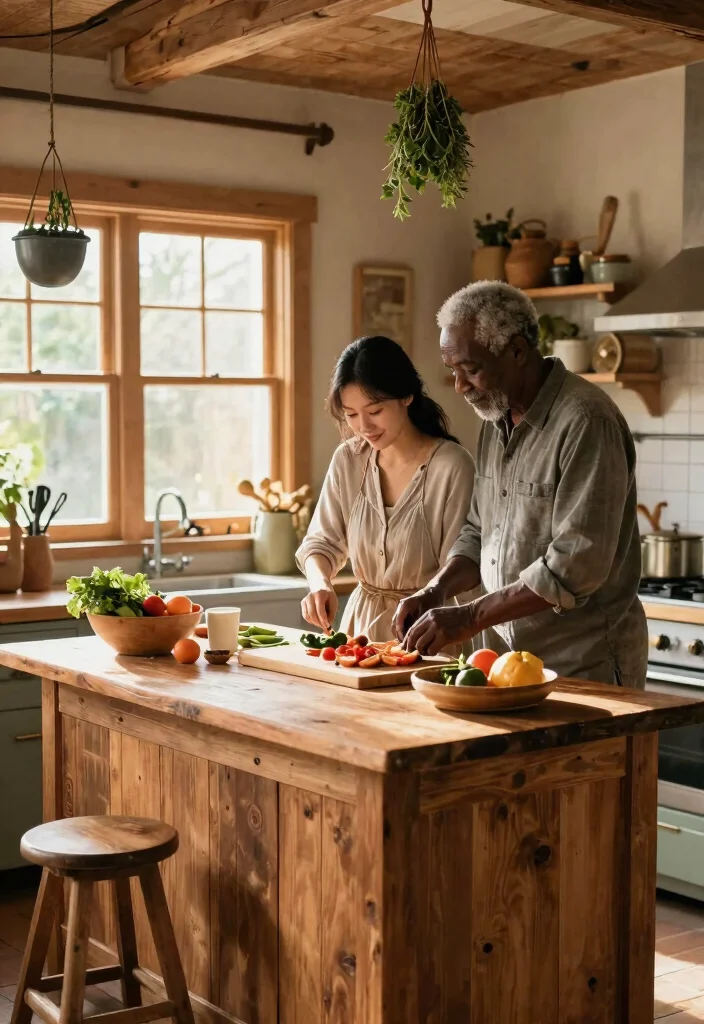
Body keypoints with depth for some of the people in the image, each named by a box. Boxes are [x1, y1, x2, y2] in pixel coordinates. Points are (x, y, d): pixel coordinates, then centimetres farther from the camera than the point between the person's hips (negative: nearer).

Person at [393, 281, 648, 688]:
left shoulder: (586, 422, -19)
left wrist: (469, 618, -23)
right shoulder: (497, 419, 8)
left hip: (583, 666, -7)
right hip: (507, 657, 7)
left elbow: (577, 565, -25)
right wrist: (436, 592, -3)